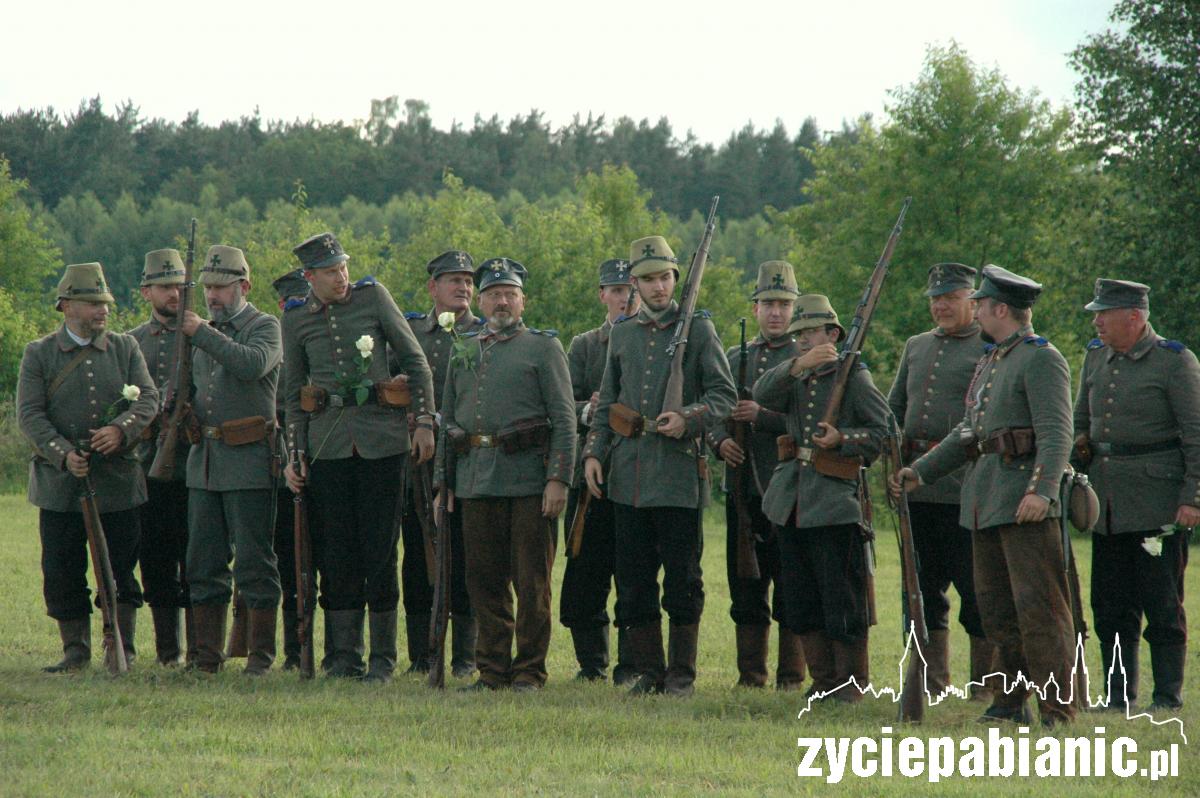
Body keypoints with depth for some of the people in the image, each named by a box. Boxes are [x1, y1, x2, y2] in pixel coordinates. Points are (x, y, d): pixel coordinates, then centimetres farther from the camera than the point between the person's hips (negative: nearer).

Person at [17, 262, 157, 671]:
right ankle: (76, 649, 12)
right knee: (61, 572, 1)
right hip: (60, 484, -1)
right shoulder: (39, 354, 4)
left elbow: (148, 399, 1)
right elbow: (29, 414, -4)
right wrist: (63, 453, -19)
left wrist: (121, 429, -19)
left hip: (119, 481, 1)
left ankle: (121, 647, 12)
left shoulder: (125, 348, 11)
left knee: (121, 569, 2)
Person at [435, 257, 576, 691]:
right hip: (476, 484, 5)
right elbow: (448, 421, 21)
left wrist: (559, 479, -12)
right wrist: (443, 482, 14)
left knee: (531, 582, -1)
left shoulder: (544, 347, 3)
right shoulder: (464, 353, 17)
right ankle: (492, 669, 13)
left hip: (528, 480, -4)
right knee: (484, 582, 6)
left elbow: (564, 419, -3)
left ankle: (530, 671, 5)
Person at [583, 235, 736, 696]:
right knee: (633, 580, 5)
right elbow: (606, 403, 18)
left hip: (679, 473, -4)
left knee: (682, 580, -1)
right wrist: (593, 452, 6)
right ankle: (648, 670, 13)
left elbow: (724, 394, -2)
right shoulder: (622, 334, 14)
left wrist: (687, 419, -19)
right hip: (628, 476, 4)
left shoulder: (698, 329, 2)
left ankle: (682, 673, 7)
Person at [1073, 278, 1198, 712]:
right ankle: (1118, 696, 14)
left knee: (1161, 604, -2)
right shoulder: (1096, 358, 12)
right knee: (1110, 606, 7)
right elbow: (1079, 421, 21)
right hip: (1107, 502, 6)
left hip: (1158, 504, -6)